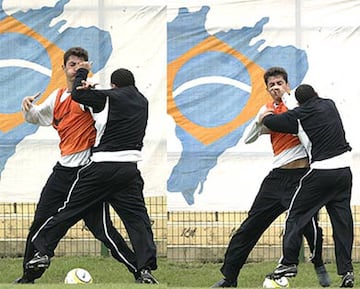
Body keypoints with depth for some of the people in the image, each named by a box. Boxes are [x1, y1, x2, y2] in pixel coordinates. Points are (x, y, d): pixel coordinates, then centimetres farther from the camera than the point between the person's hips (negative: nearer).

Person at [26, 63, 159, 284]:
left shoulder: (110, 98, -2)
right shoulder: (142, 102, 15)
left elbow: (77, 94, 6)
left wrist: (83, 72, 23)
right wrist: (91, 90, 10)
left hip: (102, 166, -3)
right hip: (129, 170, 3)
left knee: (70, 210, 6)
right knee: (137, 218, -1)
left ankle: (43, 251, 11)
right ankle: (146, 268, -14)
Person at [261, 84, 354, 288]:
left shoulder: (299, 116, -4)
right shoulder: (330, 105, 12)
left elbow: (270, 121, -1)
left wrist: (267, 115, 25)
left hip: (321, 172, -5)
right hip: (344, 169, 5)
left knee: (297, 214, 7)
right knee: (342, 219, 6)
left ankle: (289, 263, 5)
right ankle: (346, 270, 2)